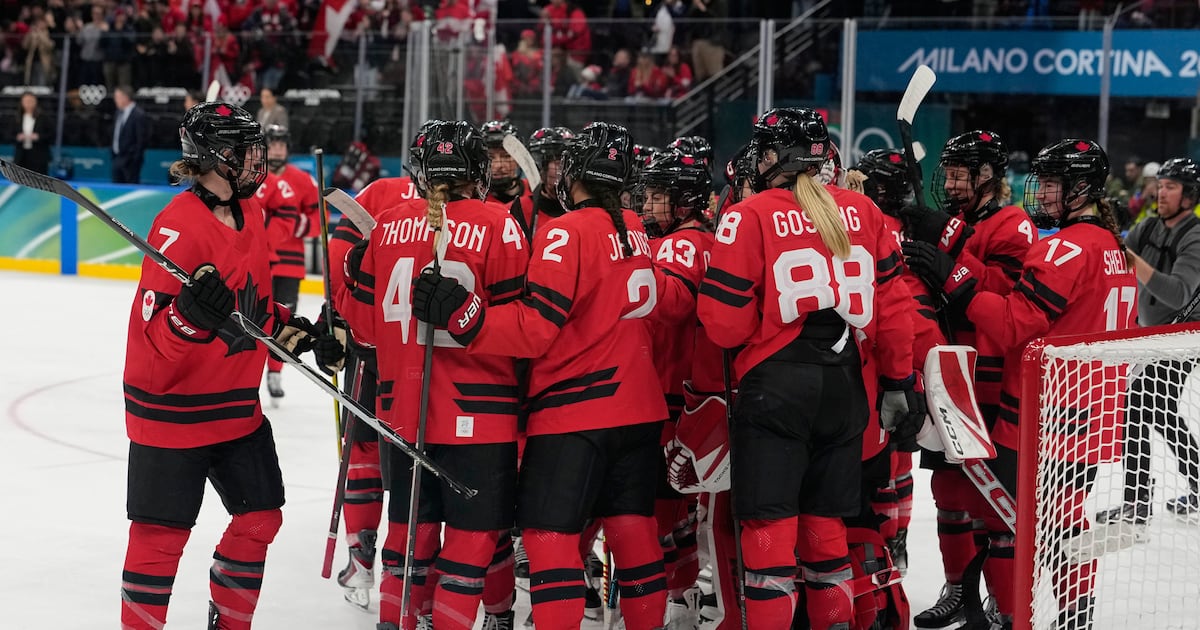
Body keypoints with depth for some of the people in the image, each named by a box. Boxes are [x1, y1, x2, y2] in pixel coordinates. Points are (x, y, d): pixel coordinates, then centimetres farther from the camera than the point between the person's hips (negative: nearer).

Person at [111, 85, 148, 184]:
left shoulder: (138, 115, -15)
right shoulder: (120, 112, 9)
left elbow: (142, 139, -15)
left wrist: (135, 158, -16)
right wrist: (113, 153, 13)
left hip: (130, 160, -8)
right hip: (118, 157, 8)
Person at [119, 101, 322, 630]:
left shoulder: (249, 212, 6)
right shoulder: (180, 224, -22)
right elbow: (153, 329, -24)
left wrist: (288, 327, 8)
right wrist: (193, 314, -43)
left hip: (237, 403, 9)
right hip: (171, 408, -9)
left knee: (260, 516, 13)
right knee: (162, 533, -3)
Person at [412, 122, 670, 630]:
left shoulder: (568, 233, -14)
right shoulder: (634, 230, 9)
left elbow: (534, 330, -20)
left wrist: (461, 313, -25)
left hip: (573, 413, -7)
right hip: (638, 409, 8)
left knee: (549, 535, -5)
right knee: (632, 530, 14)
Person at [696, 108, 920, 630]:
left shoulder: (749, 217, -8)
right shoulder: (862, 212, 5)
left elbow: (727, 326, -9)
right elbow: (893, 305, 7)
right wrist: (899, 383, 15)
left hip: (775, 390, -5)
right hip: (843, 389, 5)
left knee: (769, 527, -1)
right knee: (824, 524, 15)